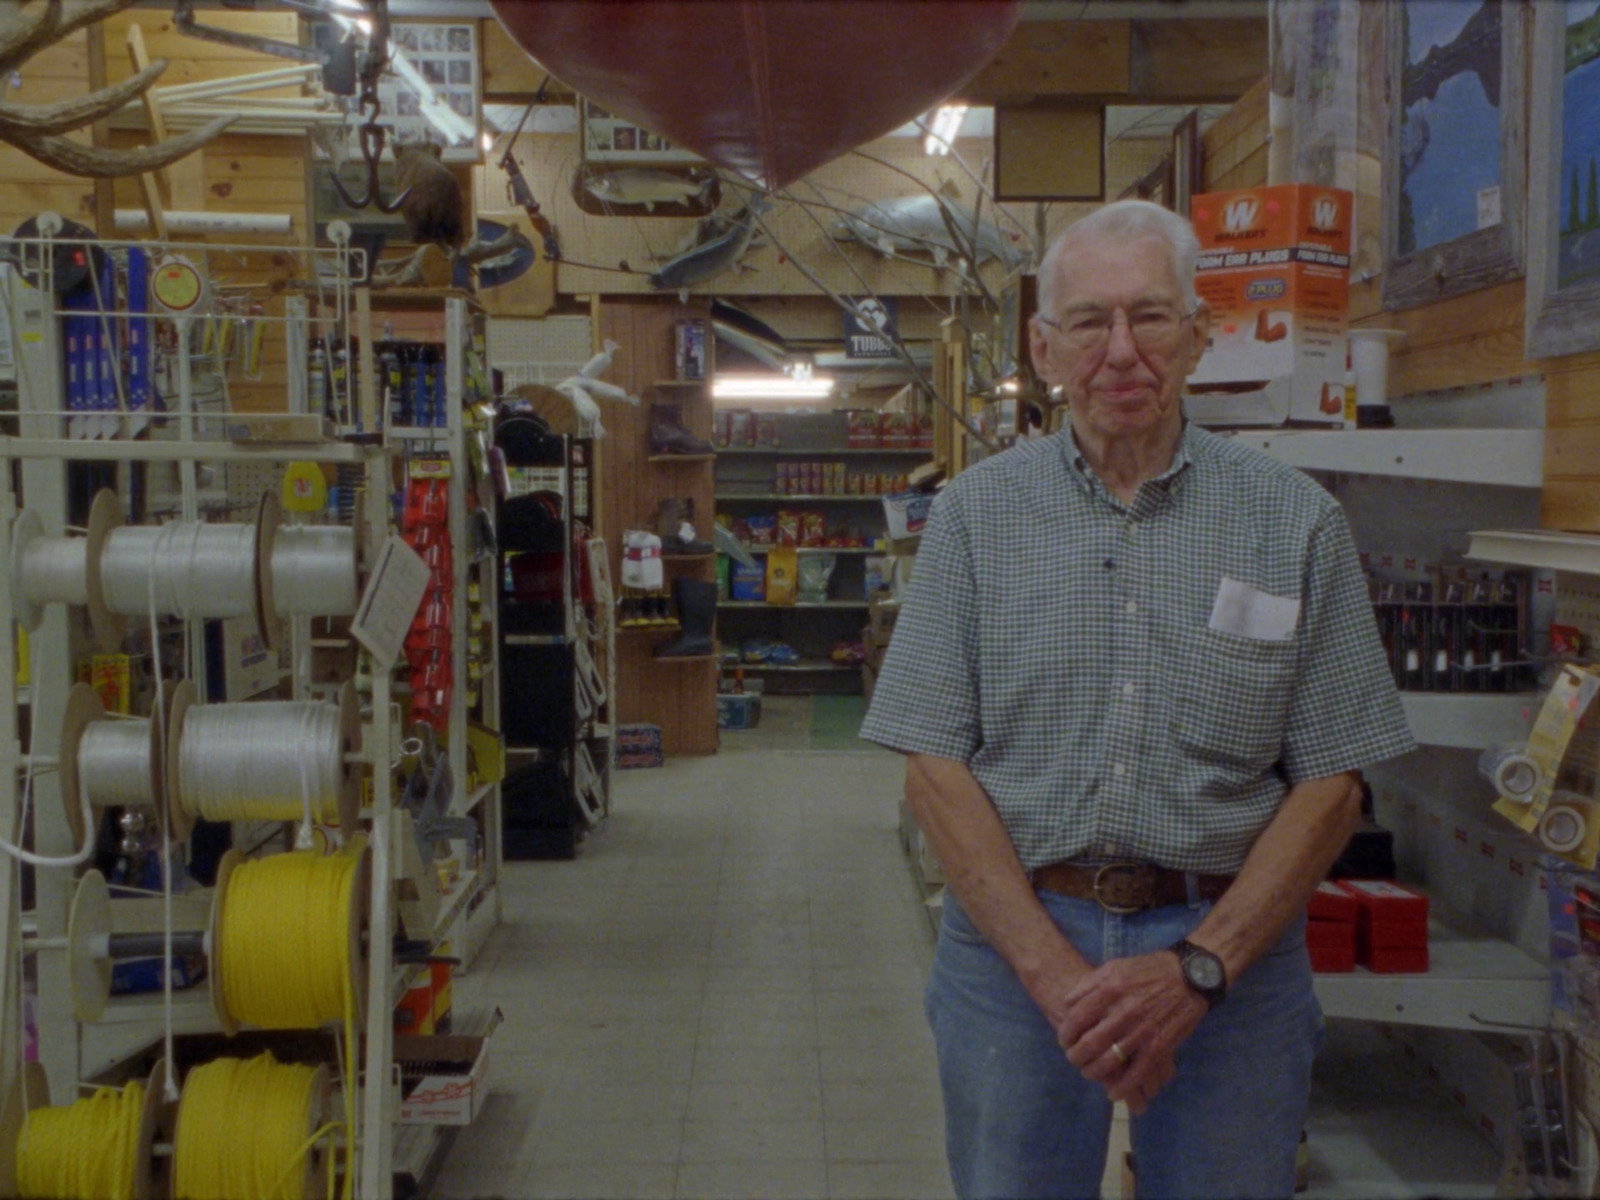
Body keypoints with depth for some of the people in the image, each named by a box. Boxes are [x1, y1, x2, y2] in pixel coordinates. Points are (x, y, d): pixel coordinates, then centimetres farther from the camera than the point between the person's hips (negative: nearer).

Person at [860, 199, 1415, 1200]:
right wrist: (1055, 969, -12)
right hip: (1016, 935, 1)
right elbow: (935, 768, -4)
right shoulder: (977, 514, 0)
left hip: (1233, 940, 0)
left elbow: (1332, 781, -2)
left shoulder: (1296, 521, 0)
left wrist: (1198, 966, -12)